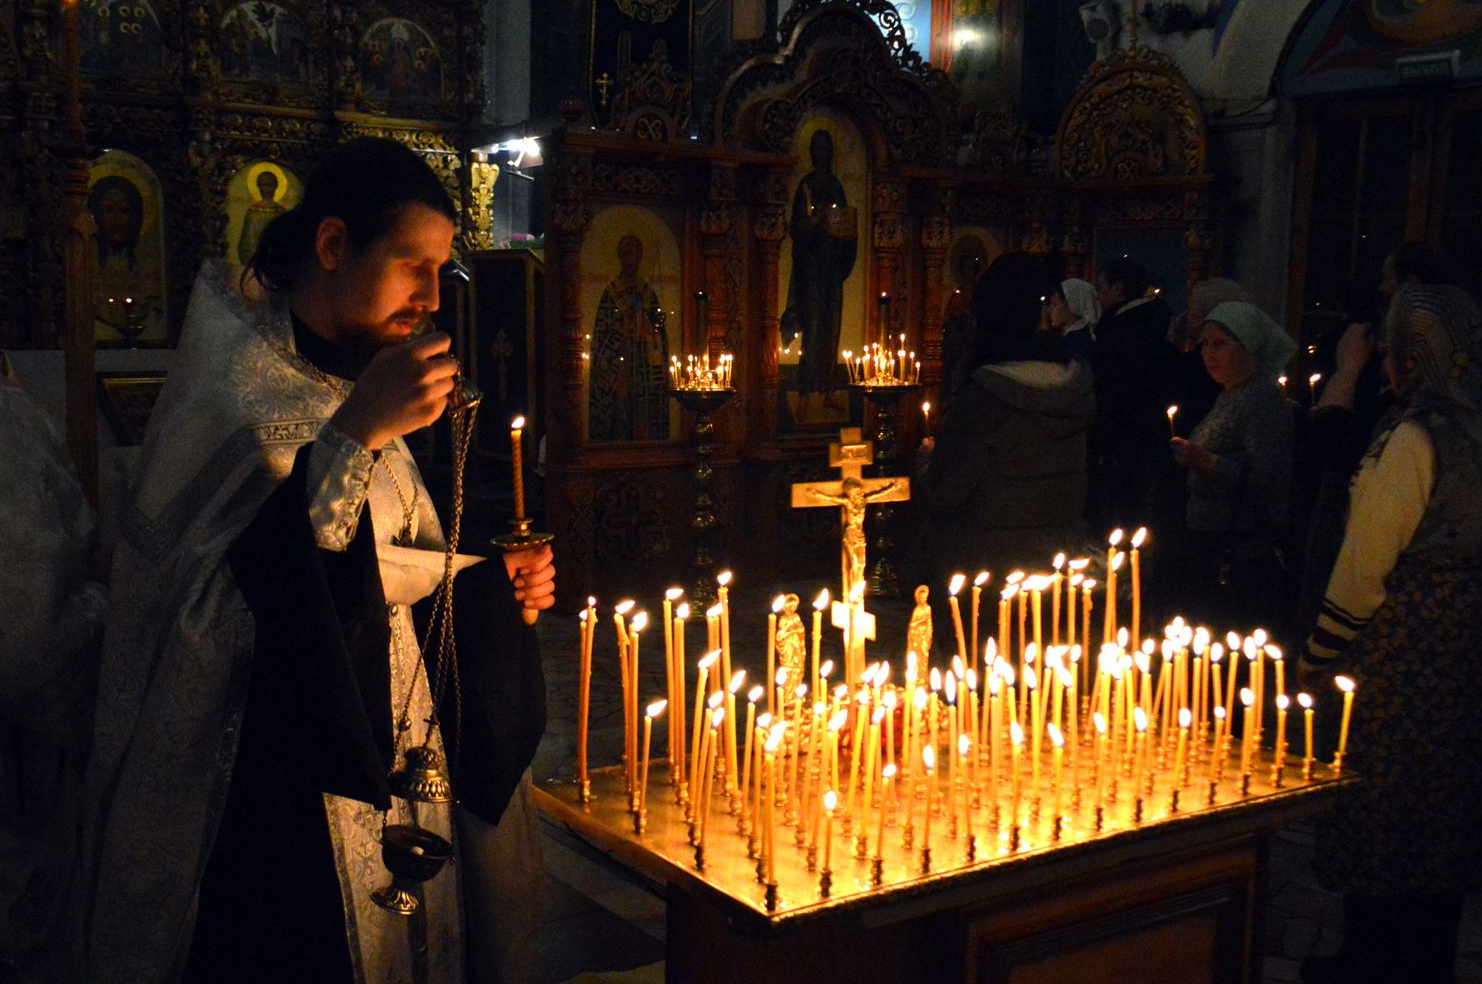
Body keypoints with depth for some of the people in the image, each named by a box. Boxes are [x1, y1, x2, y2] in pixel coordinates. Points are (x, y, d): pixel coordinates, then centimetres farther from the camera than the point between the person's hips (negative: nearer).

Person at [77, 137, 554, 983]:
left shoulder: (350, 380, 11)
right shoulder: (234, 378, -12)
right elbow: (221, 588, -26)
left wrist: (494, 581, 4)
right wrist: (356, 434, -27)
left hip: (388, 745, 7)